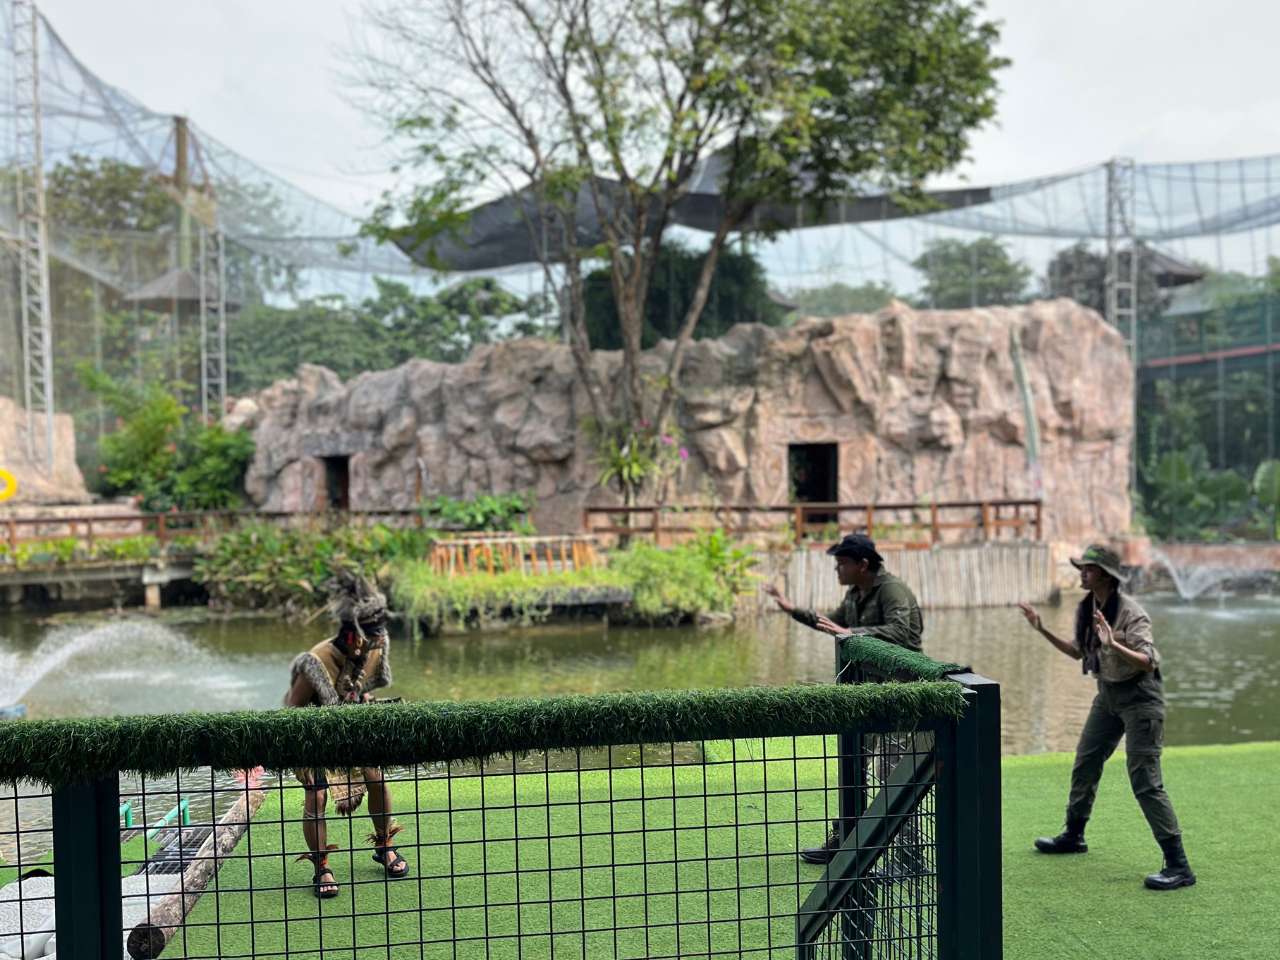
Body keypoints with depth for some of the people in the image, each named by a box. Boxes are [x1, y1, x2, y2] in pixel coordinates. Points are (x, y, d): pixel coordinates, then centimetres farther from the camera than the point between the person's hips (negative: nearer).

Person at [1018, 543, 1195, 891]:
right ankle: (1074, 836, 38)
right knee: (1085, 764, 19)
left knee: (1145, 782, -12)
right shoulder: (1086, 608, 2)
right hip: (1108, 693, 9)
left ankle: (1178, 866, -7)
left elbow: (1148, 662, -30)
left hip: (1139, 695, -9)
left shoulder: (1130, 612, -22)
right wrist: (1043, 630, 10)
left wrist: (1113, 644, -44)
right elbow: (1079, 651, 17)